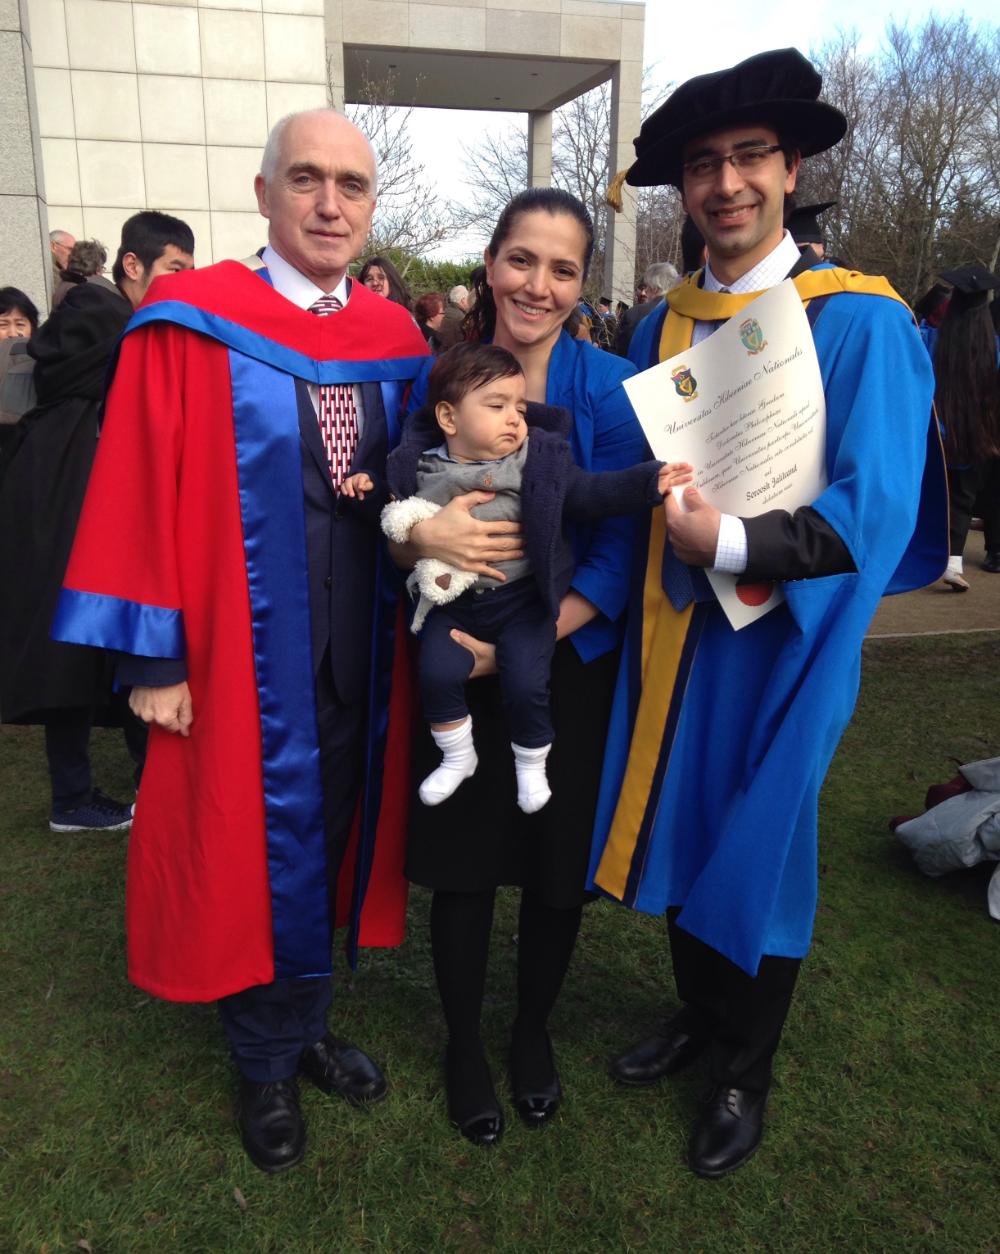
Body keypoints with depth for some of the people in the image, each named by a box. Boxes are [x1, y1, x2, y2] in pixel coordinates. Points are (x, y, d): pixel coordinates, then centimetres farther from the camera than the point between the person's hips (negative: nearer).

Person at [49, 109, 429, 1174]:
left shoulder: (396, 339, 5)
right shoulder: (189, 327, -9)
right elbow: (138, 492, -10)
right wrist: (151, 657, -12)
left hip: (358, 655, 5)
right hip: (239, 653, -4)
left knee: (329, 838, 17)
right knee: (251, 850, 10)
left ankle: (307, 1028, 40)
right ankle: (266, 1066, 34)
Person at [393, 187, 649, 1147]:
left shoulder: (608, 388, -8)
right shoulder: (437, 376, -3)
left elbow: (618, 554, -11)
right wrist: (423, 536, -24)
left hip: (569, 669, 0)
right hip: (456, 670, 1)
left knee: (558, 867, 12)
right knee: (462, 864, 10)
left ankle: (532, 1032, 40)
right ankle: (462, 1041, 36)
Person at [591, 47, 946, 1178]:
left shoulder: (859, 321, -11)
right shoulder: (661, 327, 6)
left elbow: (873, 509, -17)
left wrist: (732, 542, -25)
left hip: (777, 640, -5)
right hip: (672, 631, 5)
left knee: (758, 854, 9)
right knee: (680, 827, 18)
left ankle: (743, 1074, 35)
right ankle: (696, 1013, 45)